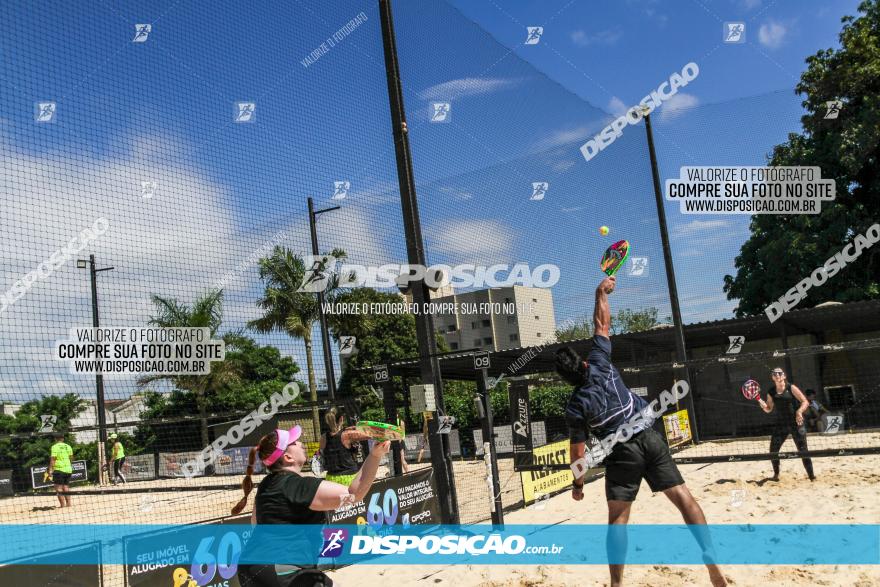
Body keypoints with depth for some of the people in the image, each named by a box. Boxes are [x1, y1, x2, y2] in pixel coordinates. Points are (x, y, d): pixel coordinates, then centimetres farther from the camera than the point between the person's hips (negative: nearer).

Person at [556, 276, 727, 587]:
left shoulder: (575, 406, -4)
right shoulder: (600, 363, 0)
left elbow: (578, 450, -3)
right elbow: (602, 324, 10)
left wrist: (578, 483, 8)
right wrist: (601, 292, 20)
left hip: (622, 452, -3)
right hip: (650, 438, 3)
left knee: (618, 518, 2)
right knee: (683, 497, 3)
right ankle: (709, 553, -9)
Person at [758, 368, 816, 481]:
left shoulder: (791, 388, -3)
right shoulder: (771, 392, 7)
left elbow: (805, 402, -6)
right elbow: (768, 409, 15)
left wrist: (799, 411, -25)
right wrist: (762, 404, -7)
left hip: (796, 422, -3)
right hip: (780, 424, 4)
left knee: (803, 450, -4)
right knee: (773, 451, 1)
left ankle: (811, 476, 6)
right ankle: (776, 473, 21)